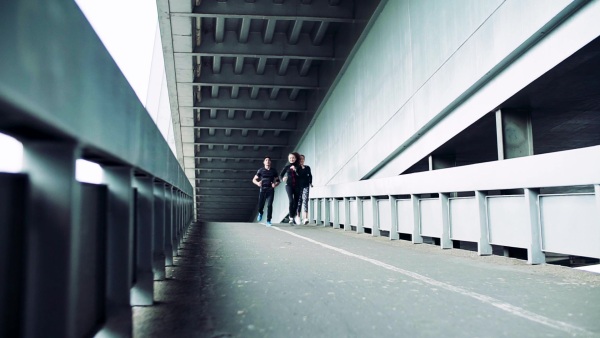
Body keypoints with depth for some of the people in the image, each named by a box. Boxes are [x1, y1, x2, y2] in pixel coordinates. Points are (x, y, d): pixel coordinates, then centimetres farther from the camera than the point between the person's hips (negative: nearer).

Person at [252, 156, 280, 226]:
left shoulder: (274, 170, 8)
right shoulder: (261, 170, 5)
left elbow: (278, 181, 12)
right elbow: (254, 180, 6)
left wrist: (275, 184, -10)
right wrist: (257, 183, -16)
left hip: (270, 190, 0)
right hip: (263, 189, 0)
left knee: (269, 205, -8)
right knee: (260, 204, -2)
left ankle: (268, 221, 0)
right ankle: (260, 213, 34)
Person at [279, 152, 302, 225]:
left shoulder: (298, 167, 4)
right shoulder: (287, 167, 6)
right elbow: (281, 174, 13)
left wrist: (295, 170, -16)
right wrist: (283, 178, -9)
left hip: (297, 186, 2)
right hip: (289, 185, -1)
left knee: (296, 202, 6)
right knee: (291, 201, -19)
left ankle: (293, 216, 25)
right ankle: (291, 218, -18)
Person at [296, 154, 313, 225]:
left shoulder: (307, 168, 13)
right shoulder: (296, 167, 7)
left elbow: (310, 176, 13)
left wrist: (310, 182, 1)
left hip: (306, 186, 0)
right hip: (298, 186, 0)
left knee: (305, 200, -11)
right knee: (299, 201, 3)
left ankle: (305, 218, -20)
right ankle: (298, 217, 12)